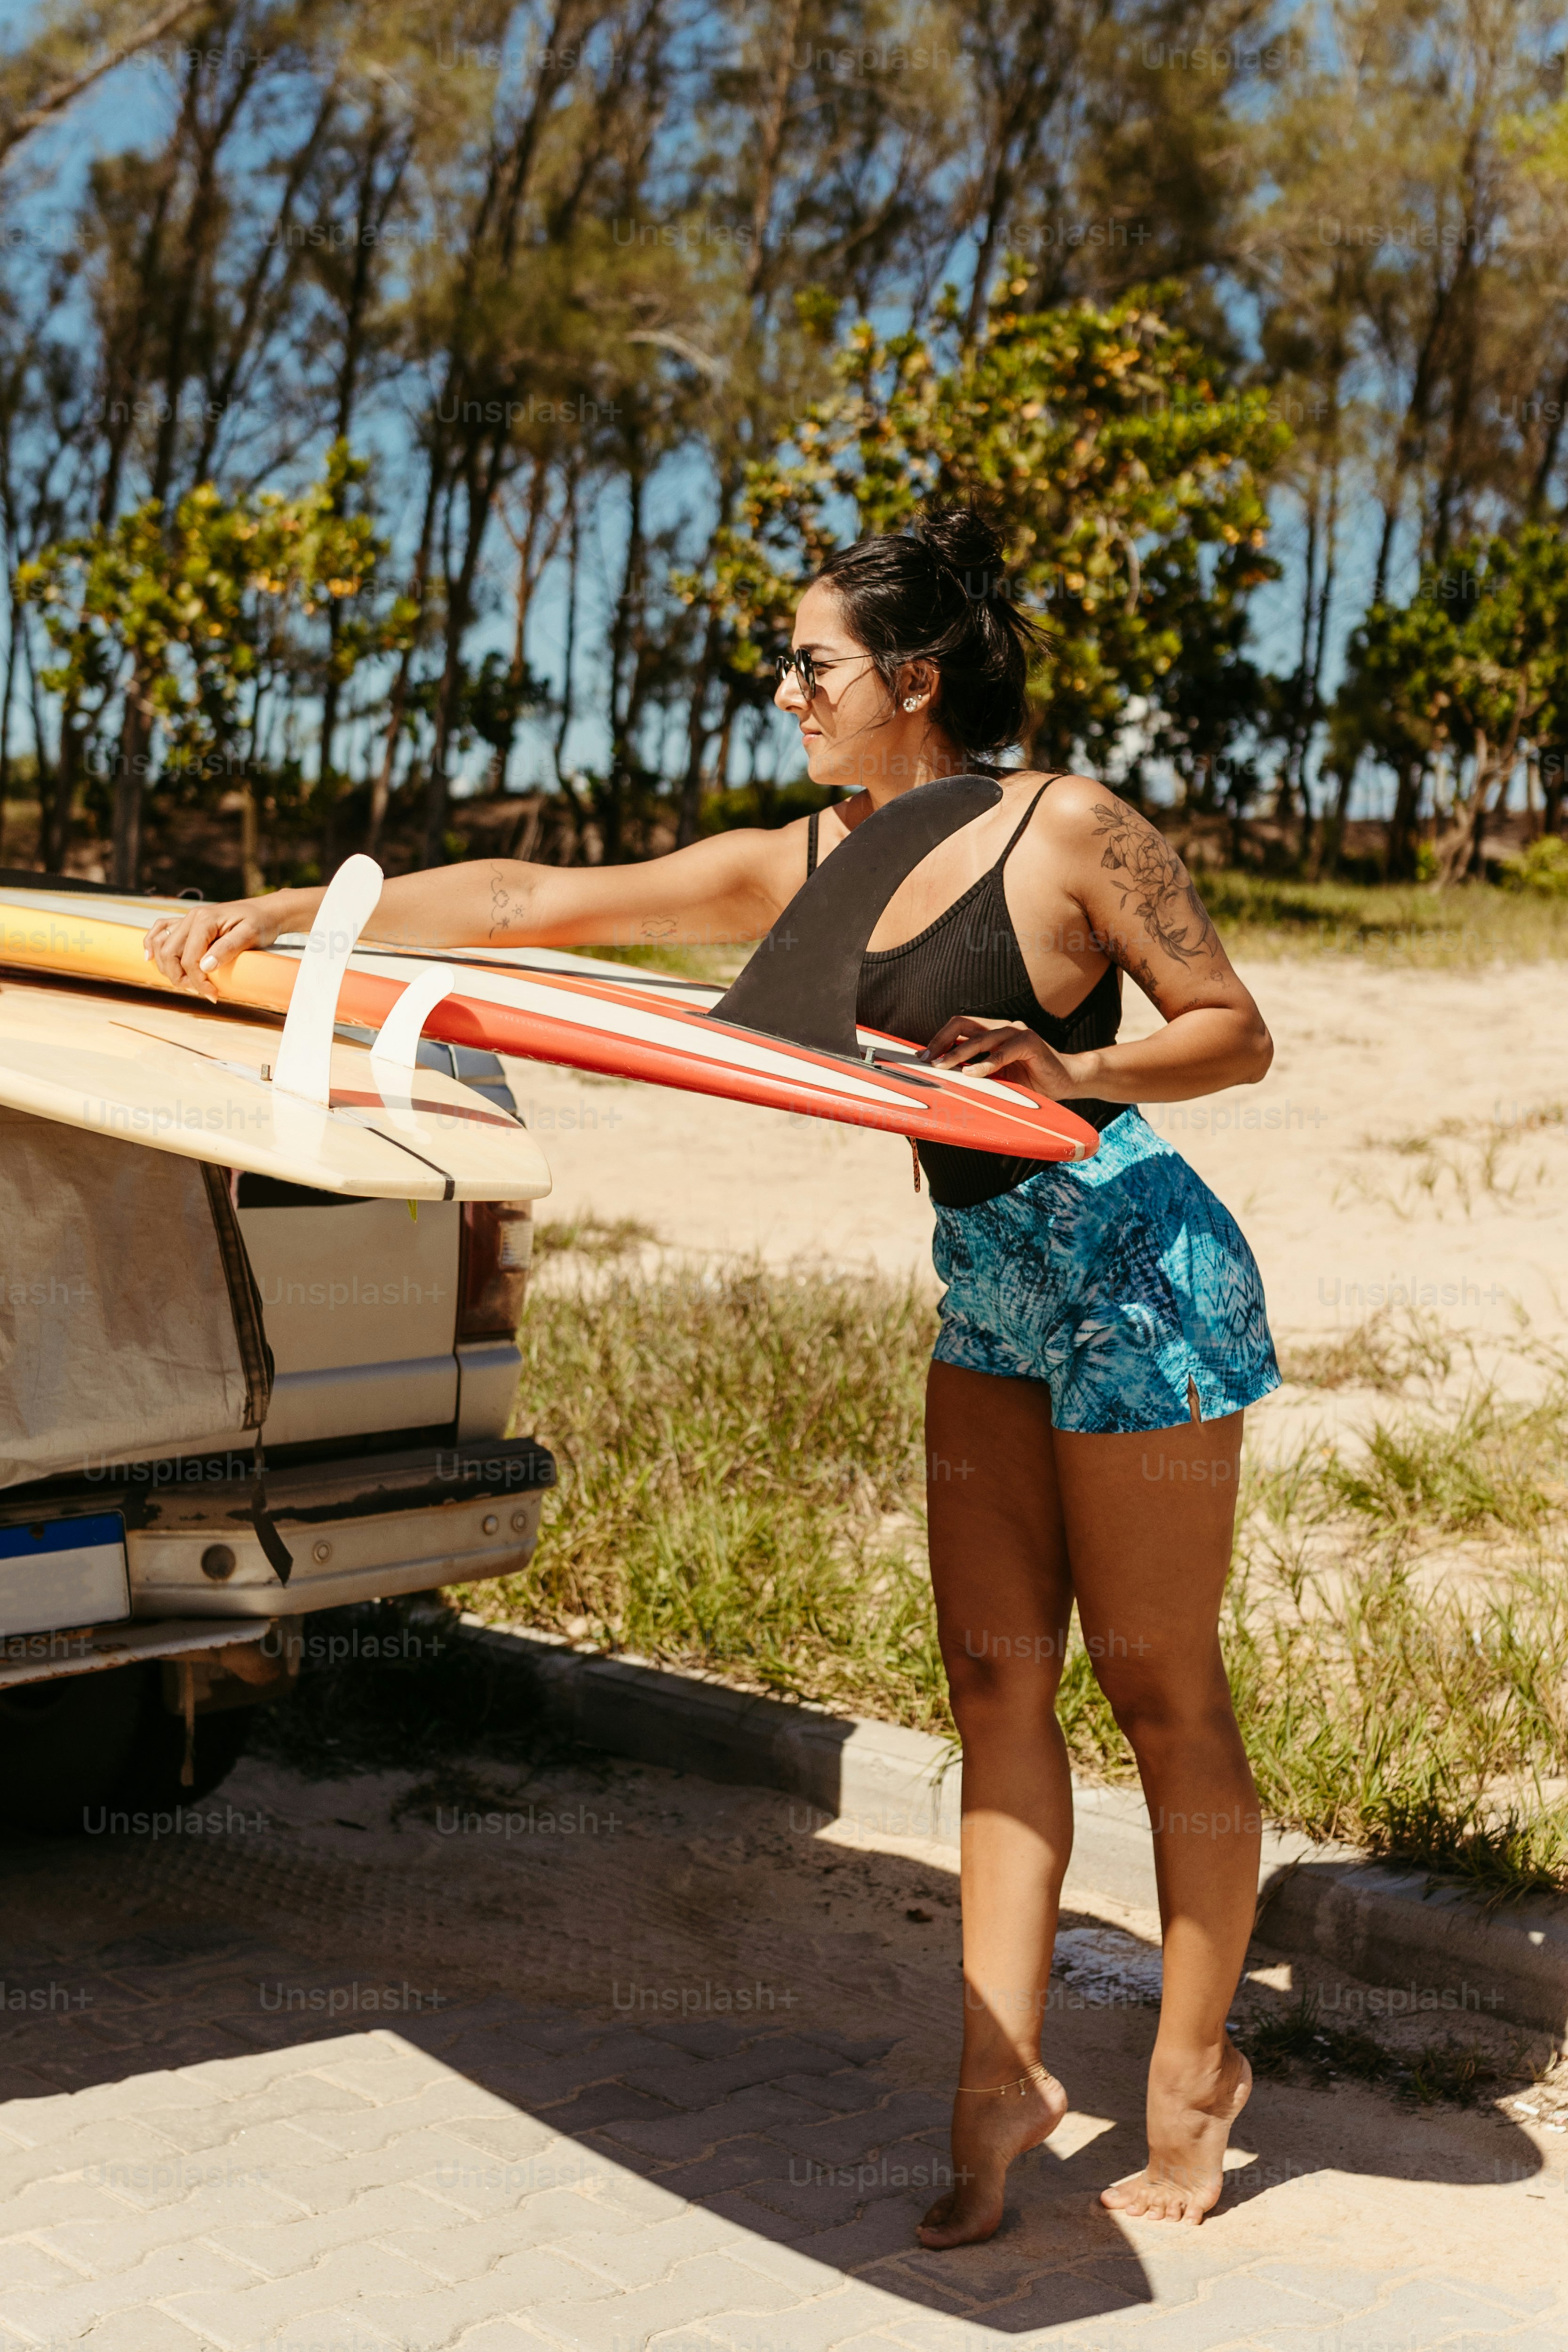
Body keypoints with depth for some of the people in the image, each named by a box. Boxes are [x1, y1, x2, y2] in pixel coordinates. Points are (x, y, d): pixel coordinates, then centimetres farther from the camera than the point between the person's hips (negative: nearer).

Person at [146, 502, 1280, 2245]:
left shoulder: (1069, 831, -11)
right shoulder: (805, 868, 6)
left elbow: (1236, 1035, -5)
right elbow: (543, 899, 4)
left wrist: (1069, 1070, -23)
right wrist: (283, 913, 1)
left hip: (1140, 1276, -6)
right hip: (987, 1287, 7)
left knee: (1160, 1690, 1)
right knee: (995, 1679, 4)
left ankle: (1193, 2072, 15)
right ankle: (1001, 2070, 10)